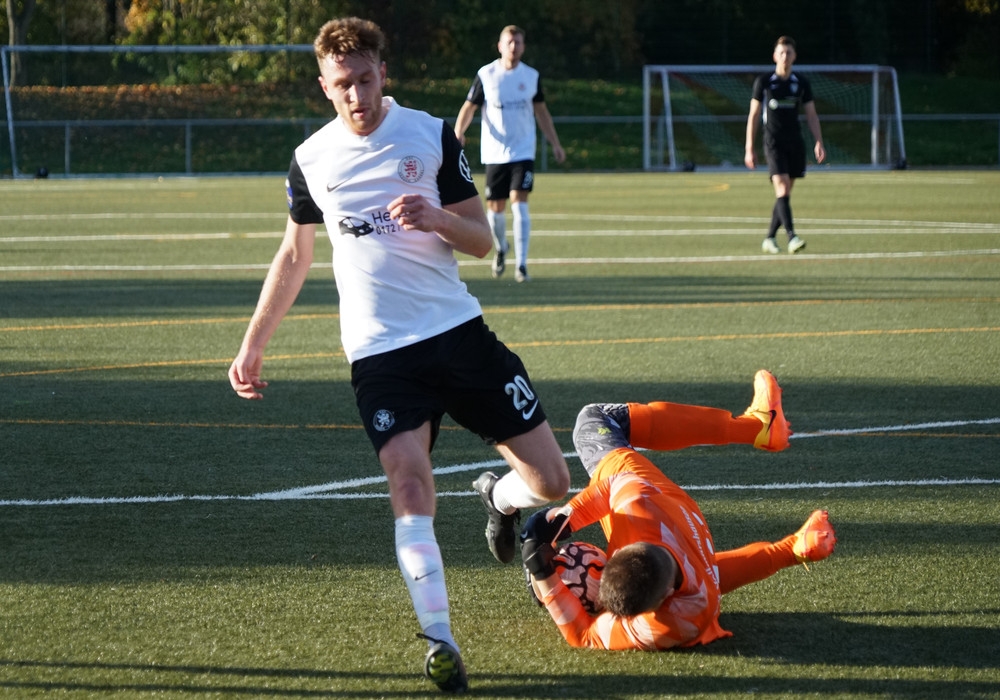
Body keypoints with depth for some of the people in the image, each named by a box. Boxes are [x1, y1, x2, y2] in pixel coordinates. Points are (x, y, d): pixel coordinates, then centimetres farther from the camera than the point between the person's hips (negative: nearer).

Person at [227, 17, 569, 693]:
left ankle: (502, 501, 34)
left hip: (458, 330, 1)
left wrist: (437, 218, -19)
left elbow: (481, 240, 3)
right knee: (409, 480, -22)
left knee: (549, 478, -2)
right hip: (378, 351, -1)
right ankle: (440, 641, -19)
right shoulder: (312, 159, 5)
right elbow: (294, 256, 18)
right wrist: (252, 346, 17)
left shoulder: (432, 135, 0)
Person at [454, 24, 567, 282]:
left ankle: (521, 264, -13)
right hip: (494, 153, 0)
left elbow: (541, 111, 15)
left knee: (519, 203, -14)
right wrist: (458, 132, -17)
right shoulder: (486, 75, -1)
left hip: (523, 152, 0)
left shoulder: (531, 76, 4)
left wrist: (555, 144, 14)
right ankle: (500, 249, 35)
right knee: (495, 208, 6)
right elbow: (469, 107, 1)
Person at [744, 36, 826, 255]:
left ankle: (770, 238, 20)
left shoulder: (801, 83, 7)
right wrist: (749, 150, 0)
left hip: (795, 144, 4)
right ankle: (791, 237, -27)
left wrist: (819, 142, -4)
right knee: (782, 189, -18)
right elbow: (753, 116, 3)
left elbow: (811, 115, 10)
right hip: (774, 144, -4)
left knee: (784, 194, 7)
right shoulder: (763, 82, 0)